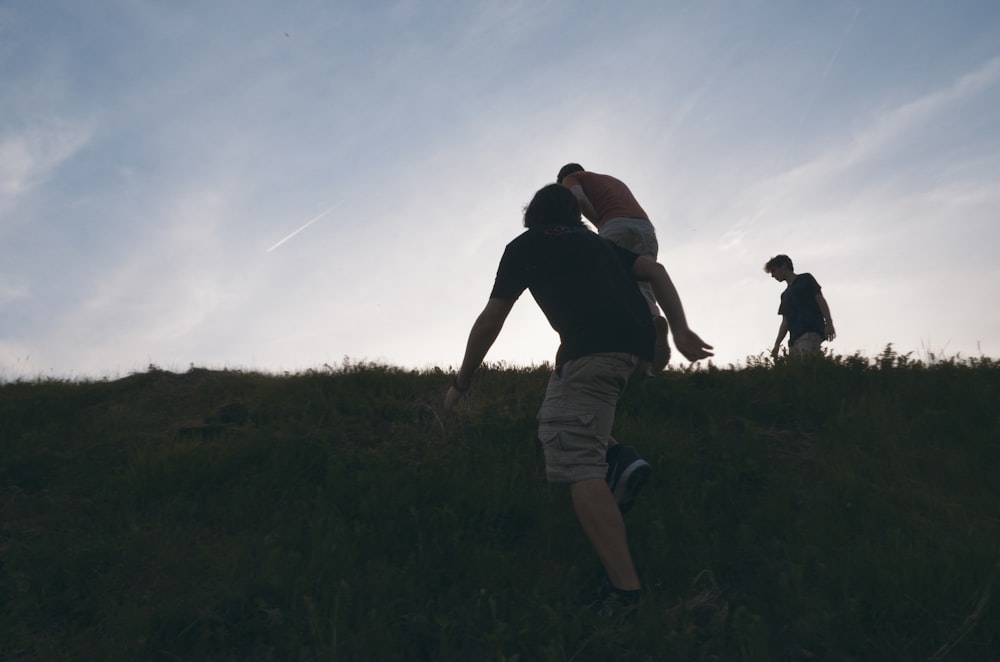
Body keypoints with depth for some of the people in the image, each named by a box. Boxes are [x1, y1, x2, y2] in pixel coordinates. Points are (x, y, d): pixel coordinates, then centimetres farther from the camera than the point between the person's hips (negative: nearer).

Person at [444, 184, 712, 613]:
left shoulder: (525, 246, 17)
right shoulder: (597, 242, 33)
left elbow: (490, 322, 13)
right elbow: (656, 271, 18)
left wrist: (461, 383, 21)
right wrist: (680, 330, 10)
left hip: (592, 346, -7)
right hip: (638, 347, 7)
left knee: (576, 464, -9)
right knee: (559, 411, 29)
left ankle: (625, 589, -18)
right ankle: (620, 459, 5)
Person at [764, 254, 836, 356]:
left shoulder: (805, 279, 11)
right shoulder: (785, 295, 27)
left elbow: (820, 300, 1)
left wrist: (829, 322, -13)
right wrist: (777, 345, 13)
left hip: (810, 333, -6)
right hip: (794, 338, 6)